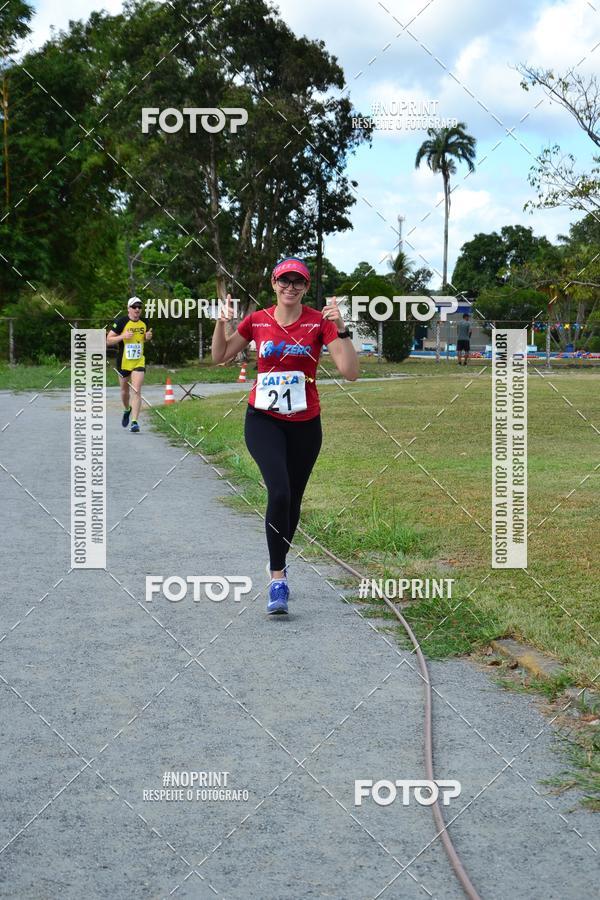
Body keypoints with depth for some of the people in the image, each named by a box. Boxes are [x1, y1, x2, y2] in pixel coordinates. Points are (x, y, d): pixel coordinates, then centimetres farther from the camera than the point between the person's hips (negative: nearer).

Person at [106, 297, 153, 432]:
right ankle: (127, 410, 46)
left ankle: (135, 421, -14)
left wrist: (148, 337, -3)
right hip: (123, 362, -1)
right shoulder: (120, 322, -11)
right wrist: (123, 336, -24)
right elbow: (109, 340, -9)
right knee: (125, 390, 16)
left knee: (137, 391, -12)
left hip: (139, 362, 1)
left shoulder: (144, 322, 2)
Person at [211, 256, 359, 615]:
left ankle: (279, 562, 37)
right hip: (263, 420, -1)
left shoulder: (319, 322, -6)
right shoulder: (257, 321, 1)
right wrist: (222, 323, -4)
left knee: (293, 499, 12)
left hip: (305, 424, 1)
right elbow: (220, 357, 14)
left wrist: (341, 329, -26)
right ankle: (278, 579, -15)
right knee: (279, 491, -22)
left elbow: (351, 372, -14)